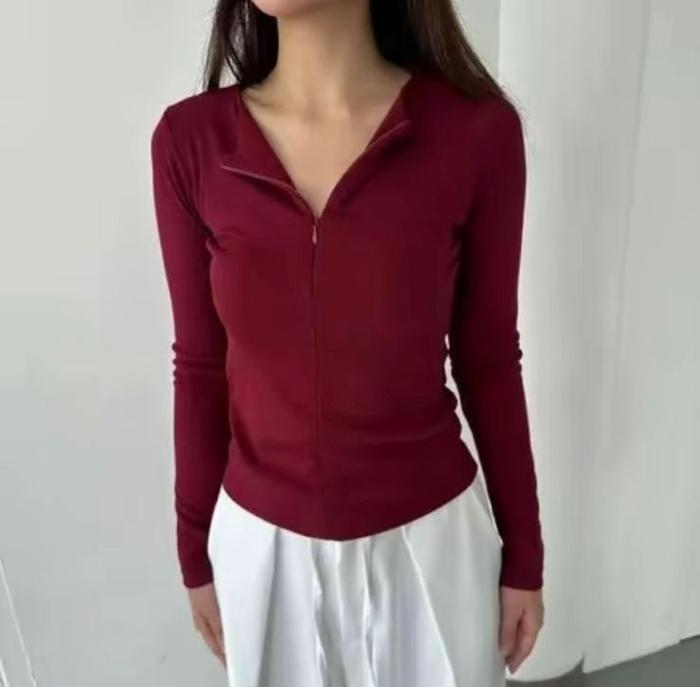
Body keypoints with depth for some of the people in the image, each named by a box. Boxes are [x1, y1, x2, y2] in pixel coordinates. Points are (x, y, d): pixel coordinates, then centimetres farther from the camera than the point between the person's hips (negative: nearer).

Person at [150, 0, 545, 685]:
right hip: (263, 541, 2)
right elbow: (201, 365, -2)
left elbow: (489, 362, -5)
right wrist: (195, 551, 7)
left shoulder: (476, 132, -15)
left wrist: (523, 554, 3)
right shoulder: (189, 141, -11)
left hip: (429, 534, -1)